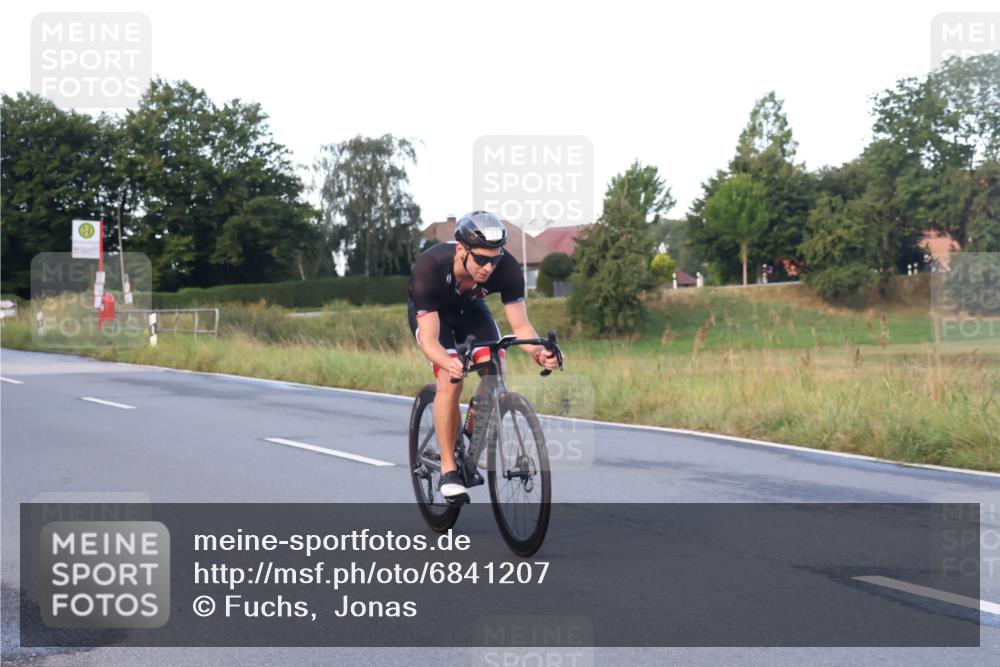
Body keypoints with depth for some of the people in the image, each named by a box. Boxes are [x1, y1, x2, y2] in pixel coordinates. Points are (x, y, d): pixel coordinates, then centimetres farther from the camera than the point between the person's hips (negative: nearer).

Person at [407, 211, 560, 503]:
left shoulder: (507, 268, -33)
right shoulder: (428, 268, -40)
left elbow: (521, 326, -27)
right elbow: (429, 339, -40)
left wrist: (539, 352, -48)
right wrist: (449, 363, -62)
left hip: (469, 307, 3)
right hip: (429, 311, -3)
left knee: (495, 372, -18)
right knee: (450, 381, -24)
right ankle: (448, 469, -12)